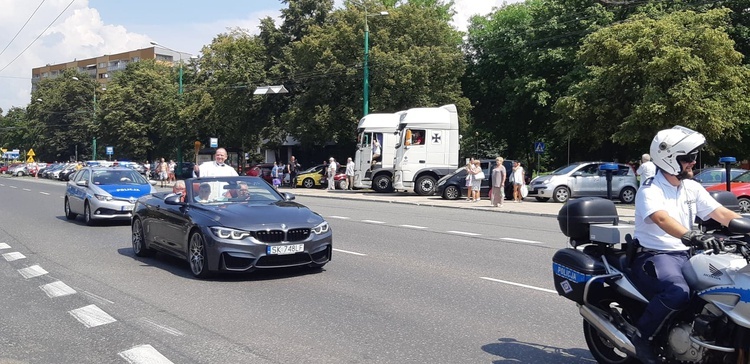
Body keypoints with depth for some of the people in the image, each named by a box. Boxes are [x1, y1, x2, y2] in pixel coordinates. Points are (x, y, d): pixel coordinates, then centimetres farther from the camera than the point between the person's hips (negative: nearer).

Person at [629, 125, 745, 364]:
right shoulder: (650, 191, -13)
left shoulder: (692, 188, 11)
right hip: (654, 255, -7)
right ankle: (641, 337, -14)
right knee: (678, 292, -35)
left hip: (685, 255, 8)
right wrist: (693, 236, -49)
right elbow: (662, 219, -32)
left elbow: (722, 214, 4)